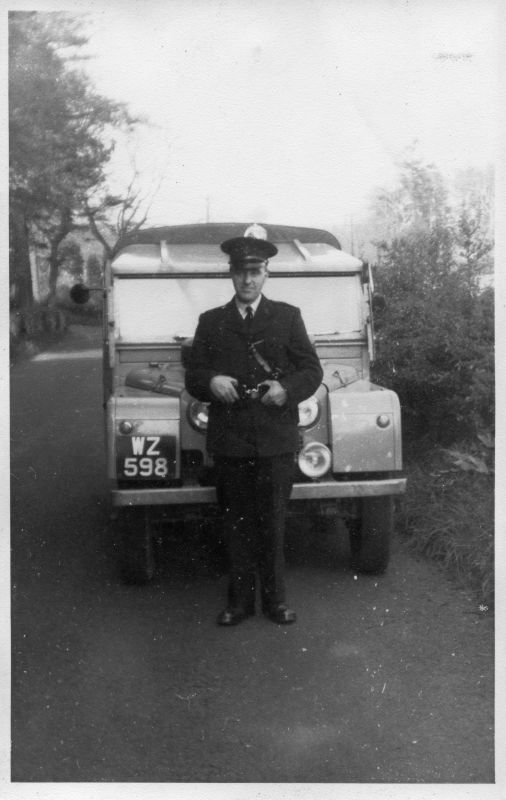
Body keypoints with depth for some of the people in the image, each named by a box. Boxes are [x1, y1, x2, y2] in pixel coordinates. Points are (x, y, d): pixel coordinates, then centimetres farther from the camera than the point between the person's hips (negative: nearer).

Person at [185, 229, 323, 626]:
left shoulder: (288, 317, 8)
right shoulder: (210, 322, 11)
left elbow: (312, 370, 5)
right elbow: (193, 376, 10)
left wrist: (286, 388, -15)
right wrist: (211, 381, -13)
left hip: (275, 439, -1)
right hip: (229, 440, 1)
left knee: (273, 524, 4)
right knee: (237, 523, 8)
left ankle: (275, 599, 17)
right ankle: (240, 600, 19)